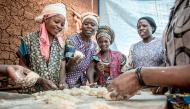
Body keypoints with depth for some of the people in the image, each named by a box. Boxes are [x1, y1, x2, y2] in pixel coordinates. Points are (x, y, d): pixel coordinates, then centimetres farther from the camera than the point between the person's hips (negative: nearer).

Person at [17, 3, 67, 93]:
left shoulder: (60, 42, 3)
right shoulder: (29, 39, -6)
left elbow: (62, 66, 4)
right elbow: (22, 66, -1)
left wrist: (62, 82, -14)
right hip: (32, 91, -2)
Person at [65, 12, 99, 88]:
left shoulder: (94, 45, 2)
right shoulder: (72, 40, -15)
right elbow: (66, 68, -14)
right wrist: (70, 64, -35)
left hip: (82, 82, 5)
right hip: (68, 83, -4)